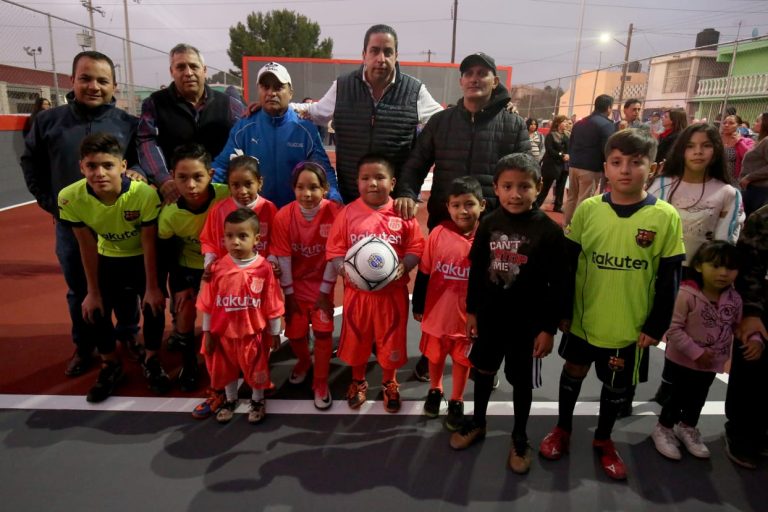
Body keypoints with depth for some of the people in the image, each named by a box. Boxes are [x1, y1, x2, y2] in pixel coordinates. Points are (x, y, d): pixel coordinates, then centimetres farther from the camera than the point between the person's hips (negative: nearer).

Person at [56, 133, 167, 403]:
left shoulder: (145, 194, -35)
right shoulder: (70, 198, -27)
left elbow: (149, 244, -22)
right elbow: (87, 247, -14)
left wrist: (152, 287, -14)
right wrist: (93, 291, -7)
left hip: (143, 257, -2)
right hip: (108, 257, 2)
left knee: (154, 306, -9)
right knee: (97, 310, -2)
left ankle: (151, 360, 19)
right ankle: (110, 366, 23)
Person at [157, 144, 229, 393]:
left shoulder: (228, 196, -33)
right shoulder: (169, 214, -25)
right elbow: (167, 254, -8)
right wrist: (180, 286, -5)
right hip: (187, 268, 1)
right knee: (184, 315, -1)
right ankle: (189, 364, 25)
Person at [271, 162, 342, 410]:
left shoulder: (334, 212, -19)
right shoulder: (283, 216, -16)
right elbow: (283, 257, -11)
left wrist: (325, 291, -11)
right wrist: (288, 293, -7)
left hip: (322, 284, -1)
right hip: (296, 283, 2)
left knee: (323, 331, -3)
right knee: (295, 333, 9)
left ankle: (321, 382, 18)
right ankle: (304, 361, 43)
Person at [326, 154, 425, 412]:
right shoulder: (348, 213, -6)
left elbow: (416, 247, -3)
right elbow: (334, 250, -3)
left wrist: (403, 266, -21)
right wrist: (344, 268, -21)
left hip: (393, 292, 0)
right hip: (357, 291, 1)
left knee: (391, 341, 15)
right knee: (356, 340, 18)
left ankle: (389, 384, 41)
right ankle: (358, 382, 44)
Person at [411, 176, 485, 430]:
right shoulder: (438, 234, -14)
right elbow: (423, 274, -4)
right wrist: (418, 306, 2)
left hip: (469, 315, -1)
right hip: (437, 312, 1)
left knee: (462, 360, 18)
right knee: (435, 356, 23)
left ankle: (456, 402, 40)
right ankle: (435, 391, 49)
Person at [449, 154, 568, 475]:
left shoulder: (549, 231, -15)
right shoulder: (489, 224, -5)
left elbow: (558, 285, -12)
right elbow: (477, 271, 3)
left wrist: (549, 328, -11)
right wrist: (471, 310, 5)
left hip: (528, 322, -3)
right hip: (489, 316, 4)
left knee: (521, 381, 13)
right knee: (483, 370, 20)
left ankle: (519, 438, 36)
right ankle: (477, 424, 43)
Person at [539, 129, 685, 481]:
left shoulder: (666, 216, -11)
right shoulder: (588, 209, -8)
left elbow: (669, 279, -5)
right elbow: (567, 262, -1)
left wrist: (657, 325, -5)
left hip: (631, 325, -1)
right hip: (583, 317, 1)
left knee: (616, 384, 16)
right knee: (574, 371, 18)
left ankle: (603, 439, 41)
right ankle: (563, 428, 41)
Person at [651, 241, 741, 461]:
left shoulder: (734, 299, -6)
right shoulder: (687, 294, -25)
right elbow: (674, 328, -24)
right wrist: (695, 352, -25)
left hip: (711, 364, 6)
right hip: (681, 361, -5)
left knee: (698, 399, 23)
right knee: (677, 397, 9)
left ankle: (687, 428, 47)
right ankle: (664, 429, 32)